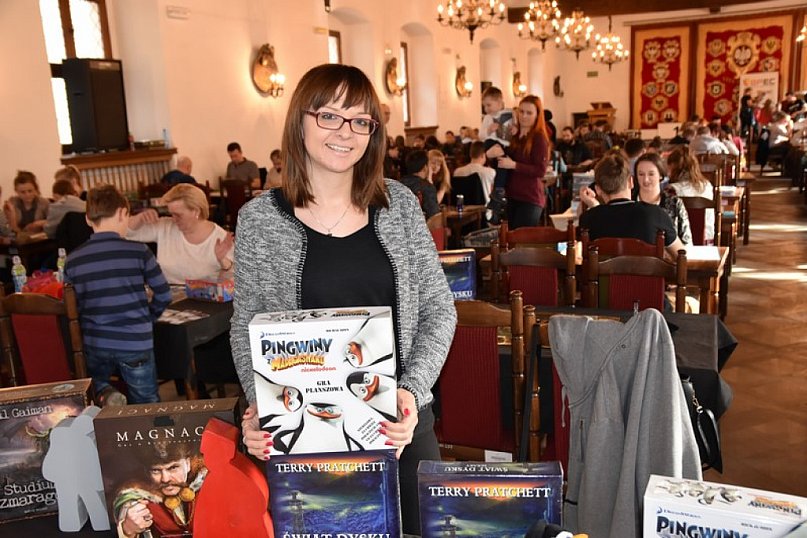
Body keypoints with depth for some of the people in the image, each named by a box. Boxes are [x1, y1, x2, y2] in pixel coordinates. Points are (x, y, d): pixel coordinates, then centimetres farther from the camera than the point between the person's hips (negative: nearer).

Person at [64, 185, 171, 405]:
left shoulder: (73, 260, 0)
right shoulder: (138, 252, -8)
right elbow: (164, 295, 0)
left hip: (93, 344, 2)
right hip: (135, 344, -2)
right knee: (147, 410, 18)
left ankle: (104, 394, 0)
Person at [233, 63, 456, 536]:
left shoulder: (399, 203, -1)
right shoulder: (260, 219, -5)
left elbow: (439, 310, 1)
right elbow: (247, 331, 2)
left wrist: (412, 390, -12)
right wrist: (259, 406, -15)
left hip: (401, 421, 2)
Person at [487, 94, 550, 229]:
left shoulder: (539, 137, -8)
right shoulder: (513, 134, 11)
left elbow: (541, 171, -15)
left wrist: (513, 165, -19)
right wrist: (492, 153, -8)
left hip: (530, 199, -7)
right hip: (511, 196, 7)